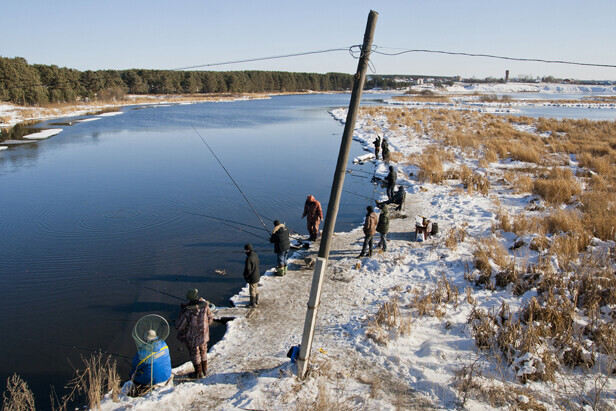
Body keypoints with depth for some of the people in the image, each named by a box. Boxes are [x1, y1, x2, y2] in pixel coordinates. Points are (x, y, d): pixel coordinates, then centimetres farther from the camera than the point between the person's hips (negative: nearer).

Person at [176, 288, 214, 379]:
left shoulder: (187, 311, -29)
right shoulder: (204, 306, -16)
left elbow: (179, 326, -20)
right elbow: (210, 317, 1)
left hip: (192, 337, -4)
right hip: (204, 335, 4)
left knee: (195, 354, 16)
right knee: (203, 352, 24)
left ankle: (199, 373, 28)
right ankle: (204, 370, 39)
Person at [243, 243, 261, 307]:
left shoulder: (249, 259, -29)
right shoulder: (255, 255, -3)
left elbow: (248, 270, -25)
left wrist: (245, 276, -8)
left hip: (252, 278, -8)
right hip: (257, 276, 8)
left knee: (252, 291, 8)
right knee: (256, 289, 24)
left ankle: (253, 304, 21)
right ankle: (256, 301, 40)